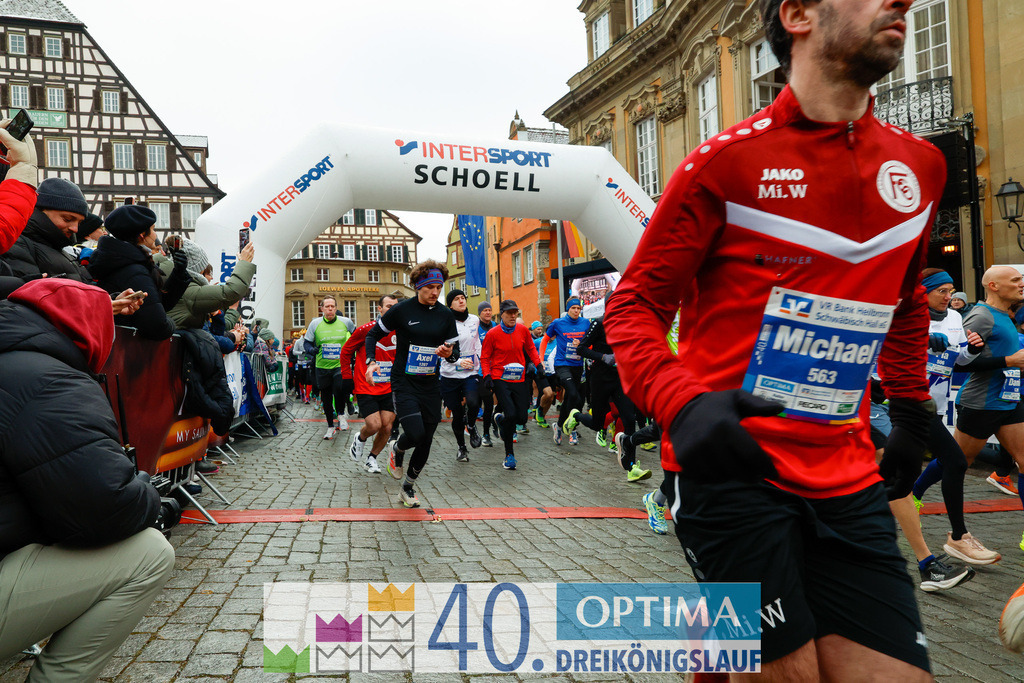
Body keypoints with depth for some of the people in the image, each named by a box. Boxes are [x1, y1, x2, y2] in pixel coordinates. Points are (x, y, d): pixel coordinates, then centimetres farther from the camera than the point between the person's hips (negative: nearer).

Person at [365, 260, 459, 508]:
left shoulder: (446, 315, 4)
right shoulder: (401, 310, -6)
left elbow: (455, 352, 9)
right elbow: (373, 334, 5)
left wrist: (450, 354, -14)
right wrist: (371, 361, -11)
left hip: (431, 386, 4)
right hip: (404, 383, -4)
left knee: (425, 442, 7)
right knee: (415, 433, -21)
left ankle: (408, 487, 30)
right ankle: (397, 450, 16)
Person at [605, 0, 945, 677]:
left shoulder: (921, 166, 10)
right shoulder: (727, 160, -7)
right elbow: (634, 305, -5)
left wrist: (912, 411, 24)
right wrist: (682, 404, -21)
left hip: (849, 481, 6)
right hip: (732, 466, -5)